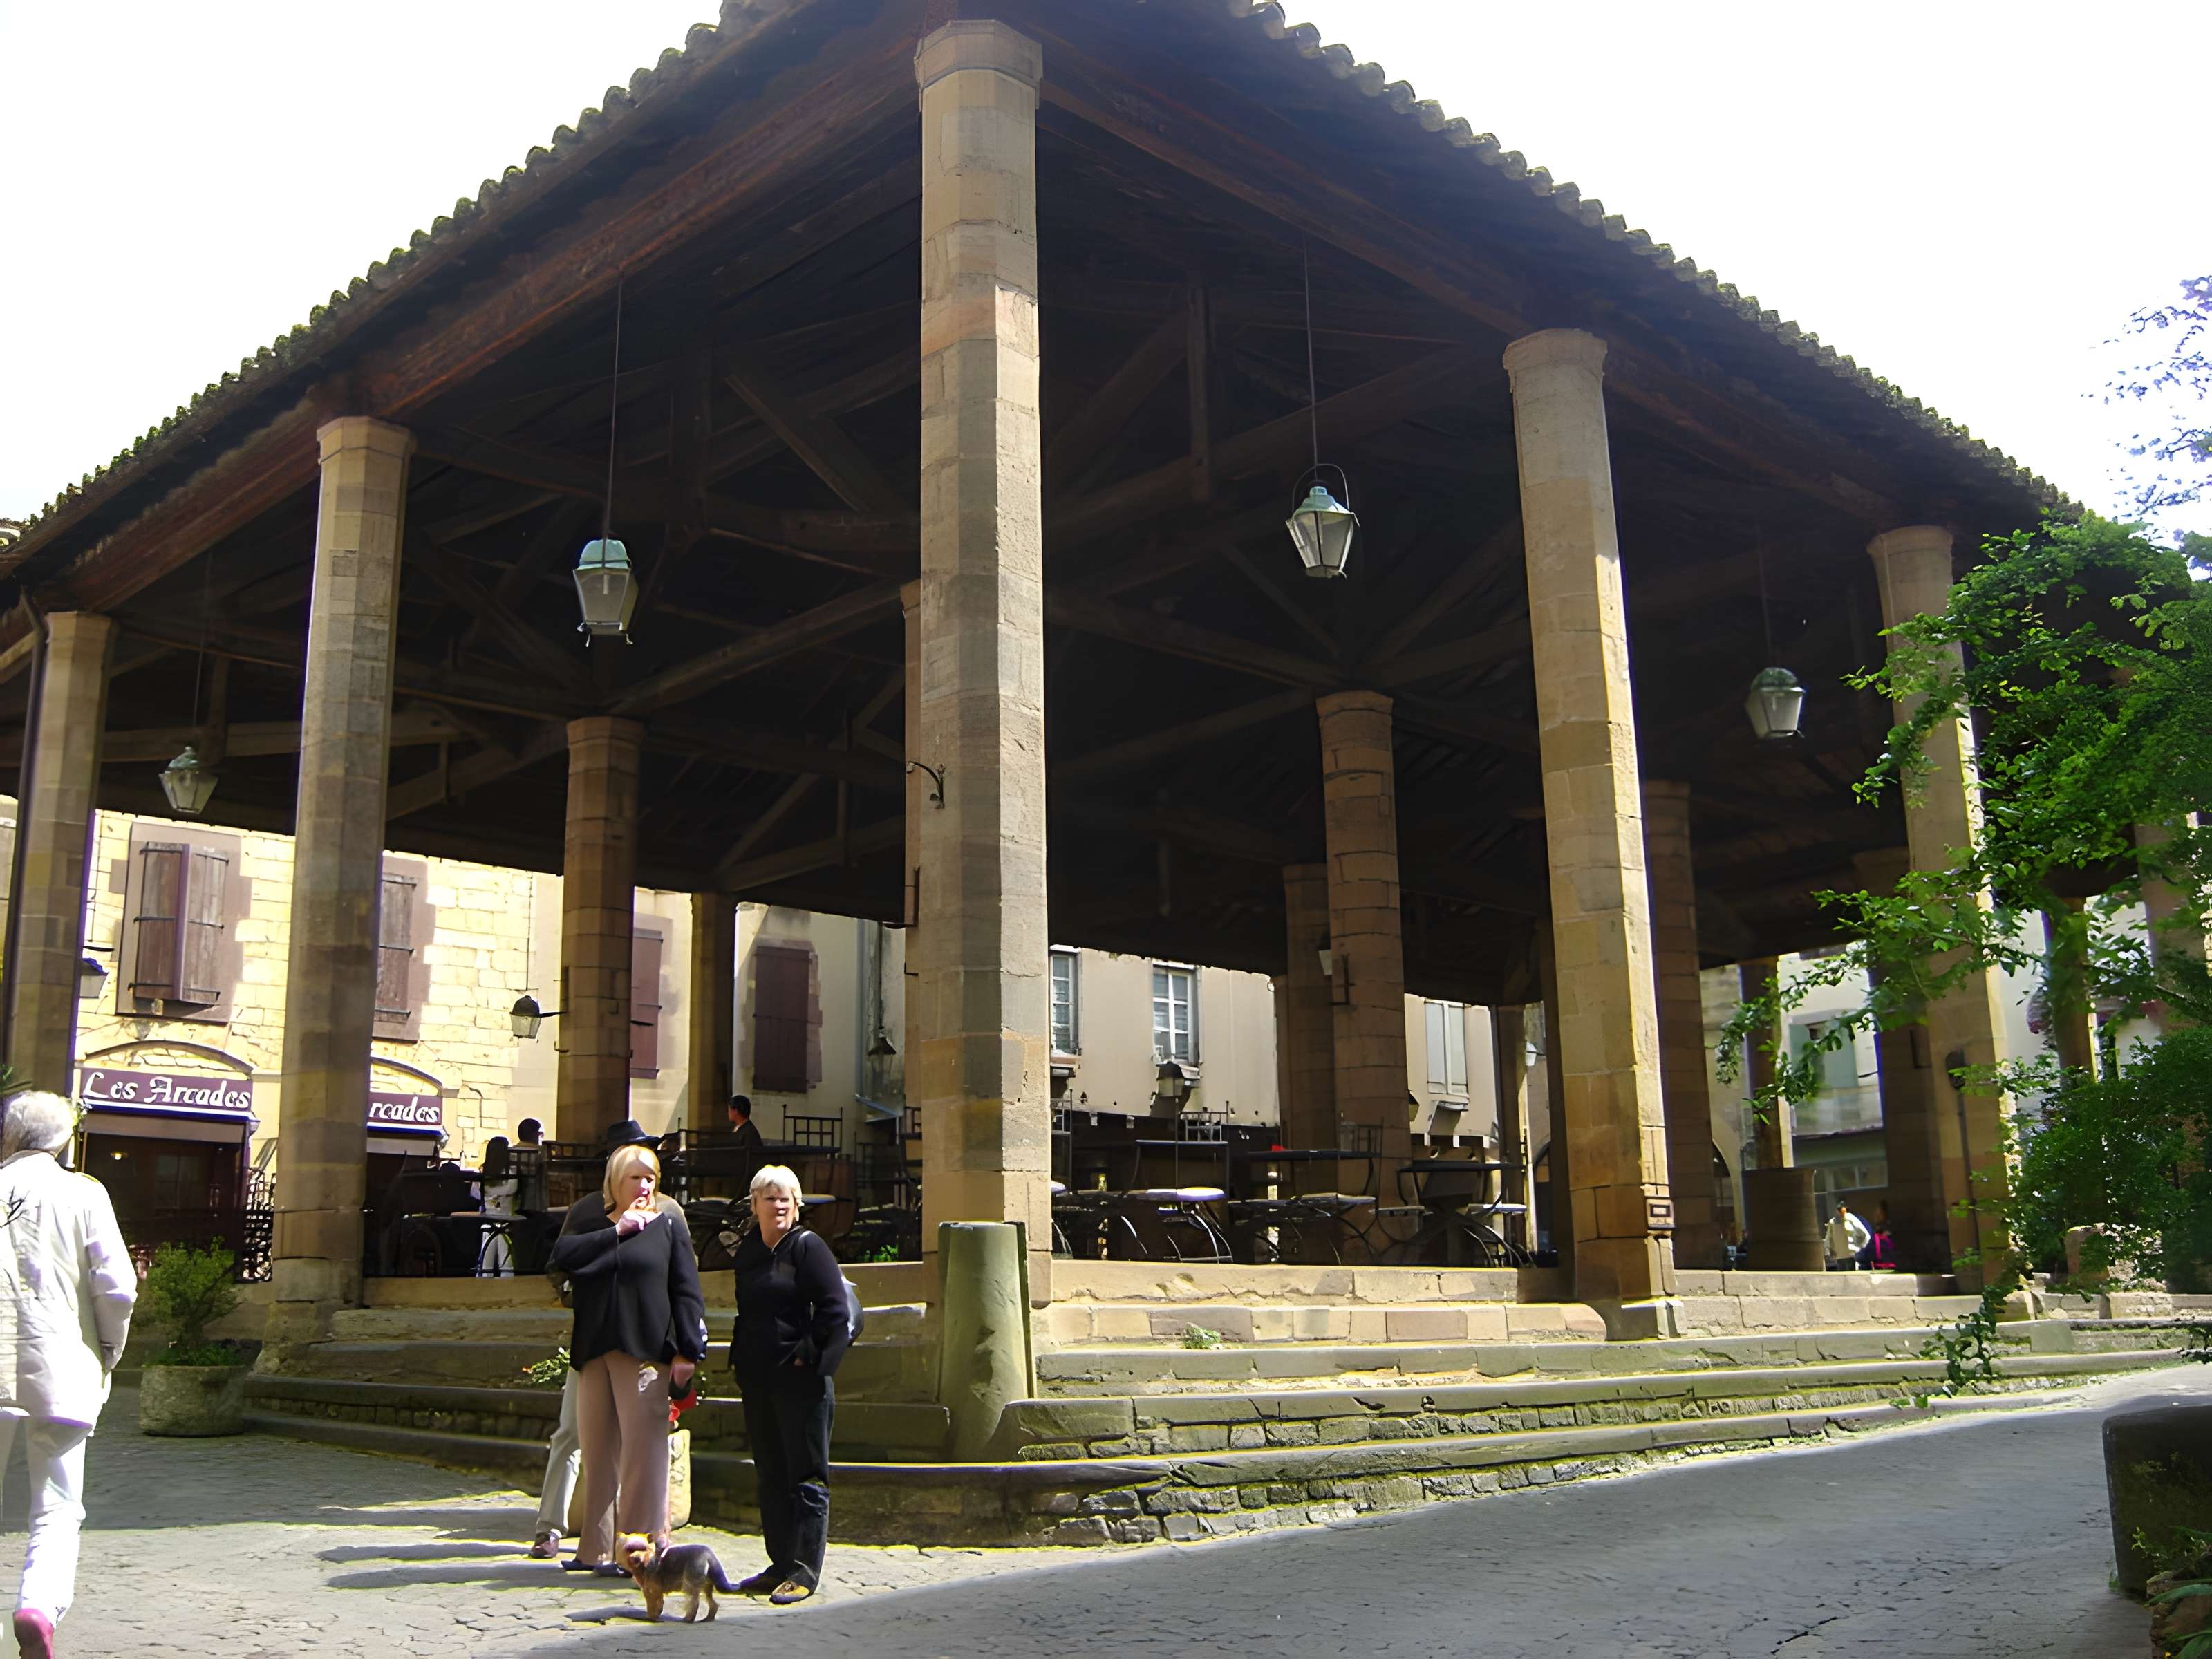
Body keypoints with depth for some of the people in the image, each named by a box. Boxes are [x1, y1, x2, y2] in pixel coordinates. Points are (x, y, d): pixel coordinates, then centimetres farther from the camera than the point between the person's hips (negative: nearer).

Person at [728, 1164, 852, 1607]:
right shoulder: (746, 1253, 13)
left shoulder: (808, 1247, -7)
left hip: (800, 1379, -7)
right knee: (771, 1476, 12)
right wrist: (741, 1361, 13)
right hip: (758, 1381, 7)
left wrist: (811, 1359, -13)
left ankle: (805, 1571, 1)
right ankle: (781, 1565, 20)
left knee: (806, 1475, -2)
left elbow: (836, 1313, -12)